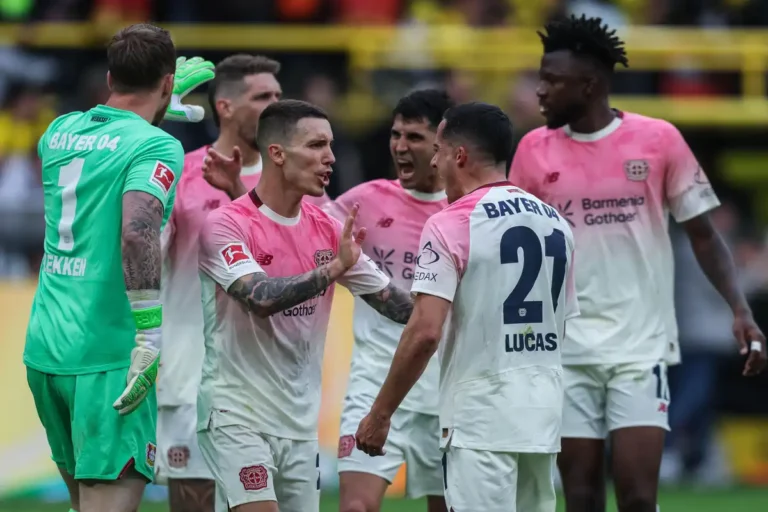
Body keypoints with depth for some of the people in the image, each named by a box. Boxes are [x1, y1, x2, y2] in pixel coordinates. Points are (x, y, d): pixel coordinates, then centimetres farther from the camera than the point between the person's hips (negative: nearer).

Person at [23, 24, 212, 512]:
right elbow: (137, 232, -25)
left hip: (44, 348, 7)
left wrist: (165, 102, 45)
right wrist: (151, 334, -23)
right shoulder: (156, 146, -10)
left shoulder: (60, 132, 12)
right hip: (107, 356, -7)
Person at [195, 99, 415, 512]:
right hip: (237, 415, -7)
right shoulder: (226, 225, -12)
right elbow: (260, 298, -27)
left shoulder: (329, 230, 7)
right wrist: (332, 268, -29)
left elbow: (393, 301, 11)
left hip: (301, 421, 7)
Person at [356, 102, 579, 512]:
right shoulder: (555, 222, 11)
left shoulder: (451, 225, -11)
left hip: (480, 419, -7)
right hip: (543, 415, 7)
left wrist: (380, 414, -11)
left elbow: (424, 332, -18)